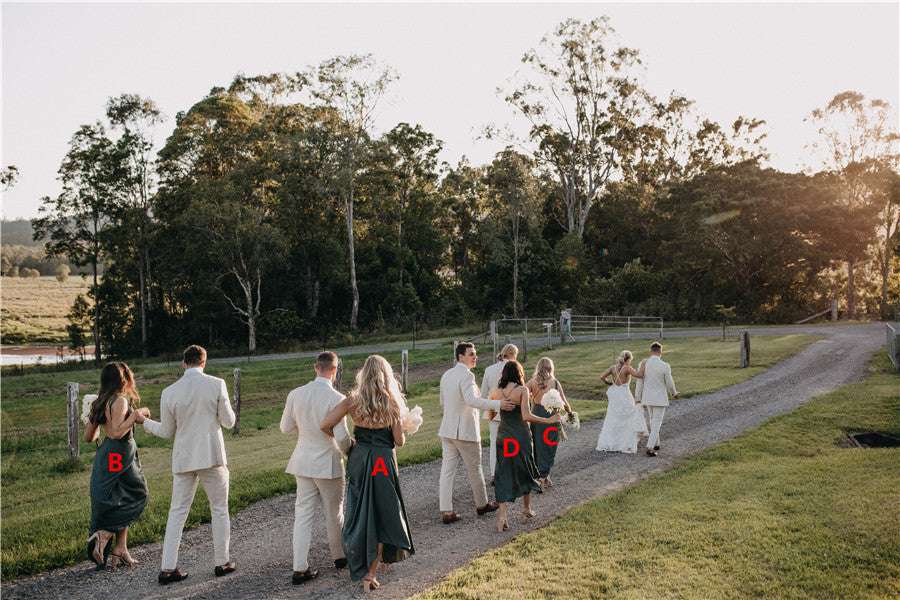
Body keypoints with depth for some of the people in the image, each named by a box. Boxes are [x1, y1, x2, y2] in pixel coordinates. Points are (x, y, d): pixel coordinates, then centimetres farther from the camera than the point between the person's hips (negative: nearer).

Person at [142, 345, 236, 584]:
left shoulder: (170, 392, -1)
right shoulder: (216, 385, -7)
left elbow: (166, 431, 7)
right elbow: (229, 422, -3)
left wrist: (144, 421, 25)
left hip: (183, 459, 2)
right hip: (212, 456, -2)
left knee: (177, 512, 11)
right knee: (219, 509, 11)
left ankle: (167, 568, 12)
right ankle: (222, 562, 19)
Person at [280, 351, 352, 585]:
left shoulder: (295, 395, -4)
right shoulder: (336, 398, -19)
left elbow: (286, 427, 6)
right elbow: (342, 437, -20)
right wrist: (347, 452, 0)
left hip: (303, 461, 4)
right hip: (328, 463, -4)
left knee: (303, 513, 9)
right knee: (334, 513, 15)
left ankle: (300, 569, 10)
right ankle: (339, 556, 34)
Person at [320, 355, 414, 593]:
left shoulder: (352, 401, -8)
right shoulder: (391, 404, -10)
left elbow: (325, 426, -11)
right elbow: (399, 441, -6)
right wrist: (400, 425, 14)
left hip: (359, 460, 2)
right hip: (384, 463, -1)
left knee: (360, 512, 14)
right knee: (383, 513, 13)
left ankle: (364, 572, 22)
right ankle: (370, 572, 17)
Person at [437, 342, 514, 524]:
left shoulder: (446, 375, 10)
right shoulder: (466, 375, -16)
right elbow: (471, 399, -30)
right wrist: (498, 404, -33)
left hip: (448, 430, 7)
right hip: (465, 431, -7)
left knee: (447, 470, 5)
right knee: (475, 469, 10)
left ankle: (446, 511, 7)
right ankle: (482, 504, 26)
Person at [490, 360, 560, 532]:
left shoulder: (495, 391, 0)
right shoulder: (522, 390, -12)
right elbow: (526, 416, -20)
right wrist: (548, 420, -10)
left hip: (503, 437, 3)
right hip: (521, 436, -3)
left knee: (503, 475, 7)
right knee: (525, 473, 17)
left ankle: (502, 517, -1)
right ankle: (527, 510, 32)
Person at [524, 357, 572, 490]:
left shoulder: (532, 382, -2)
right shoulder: (555, 383, -3)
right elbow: (564, 403, 3)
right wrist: (570, 412, 21)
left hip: (536, 415, 1)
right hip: (551, 416, -1)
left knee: (538, 447, 13)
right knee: (548, 448, 8)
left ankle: (545, 479, 20)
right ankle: (542, 477, 2)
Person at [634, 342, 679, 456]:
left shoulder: (643, 364, -7)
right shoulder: (665, 366, -17)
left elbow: (639, 382, -1)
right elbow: (670, 384, -6)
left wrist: (638, 398, 9)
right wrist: (674, 393, 15)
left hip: (647, 397, 4)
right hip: (660, 398, -4)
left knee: (653, 420, 22)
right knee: (657, 423, 1)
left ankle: (656, 444, 33)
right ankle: (650, 448, -6)